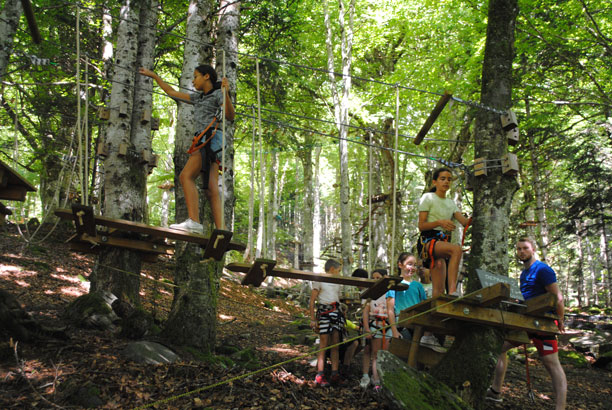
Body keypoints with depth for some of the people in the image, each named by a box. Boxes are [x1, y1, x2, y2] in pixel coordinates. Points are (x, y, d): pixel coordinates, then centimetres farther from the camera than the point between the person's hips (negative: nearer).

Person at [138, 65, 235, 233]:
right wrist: (153, 75, 40)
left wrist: (226, 94, -23)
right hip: (204, 142, 7)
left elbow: (230, 116, -10)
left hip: (211, 138, -7)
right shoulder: (199, 97, 29)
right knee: (211, 188, -6)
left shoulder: (218, 94, 7)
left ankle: (194, 221, -28)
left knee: (186, 176, -18)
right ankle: (220, 230, -15)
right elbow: (172, 92, 36)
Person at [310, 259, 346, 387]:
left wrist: (342, 317, 14)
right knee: (323, 344, -8)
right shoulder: (319, 281, 1)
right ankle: (320, 375, -7)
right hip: (324, 312, -6)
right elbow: (312, 301, -3)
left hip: (336, 312, 6)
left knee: (336, 344, 1)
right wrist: (313, 319, -9)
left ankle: (335, 374, 2)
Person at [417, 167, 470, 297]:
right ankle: (452, 291, -44)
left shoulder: (451, 203, 22)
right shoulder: (428, 198, 3)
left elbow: (464, 221, 5)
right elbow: (421, 226, -6)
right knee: (456, 249, -36)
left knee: (439, 289, -2)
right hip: (427, 241, -7)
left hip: (443, 242, 7)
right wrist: (440, 222, -22)